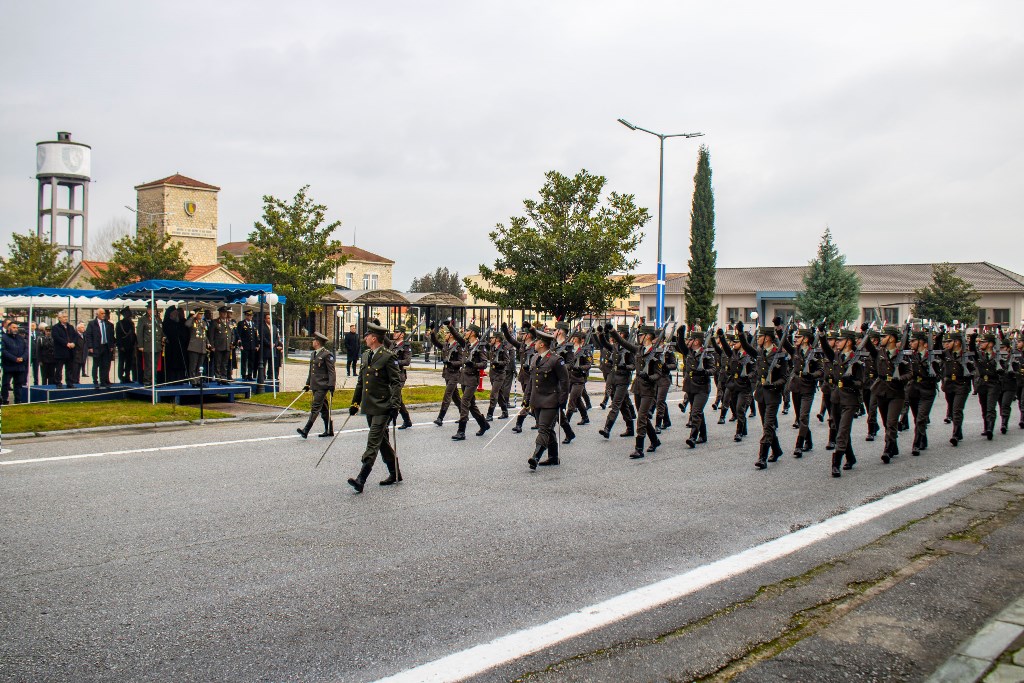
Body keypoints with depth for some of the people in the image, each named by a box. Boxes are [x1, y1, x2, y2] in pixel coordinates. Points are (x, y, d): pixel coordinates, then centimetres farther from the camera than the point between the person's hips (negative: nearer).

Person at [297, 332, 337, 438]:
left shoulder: (327, 355, -10)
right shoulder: (313, 354, 17)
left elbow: (331, 372, -13)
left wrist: (331, 385, -19)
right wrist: (308, 384, 21)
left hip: (322, 386, -9)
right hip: (314, 386, 9)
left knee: (315, 408, -12)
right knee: (323, 409, 13)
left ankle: (306, 430, -17)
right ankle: (329, 430, 20)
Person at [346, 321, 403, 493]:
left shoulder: (388, 357, -11)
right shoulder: (365, 356, 12)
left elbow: (396, 383, -13)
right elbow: (361, 381, 20)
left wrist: (395, 405, -20)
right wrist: (355, 402, 20)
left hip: (382, 407, -8)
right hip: (368, 406, 8)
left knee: (373, 443, -10)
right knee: (382, 441, 15)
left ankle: (361, 480, -14)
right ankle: (395, 473, 27)